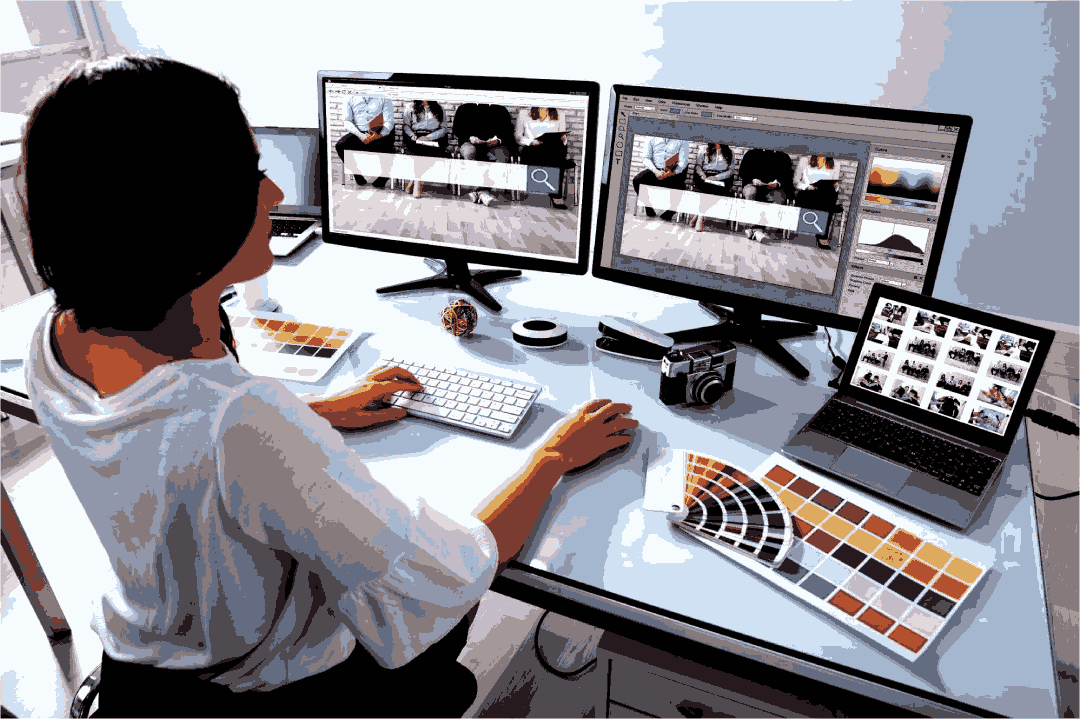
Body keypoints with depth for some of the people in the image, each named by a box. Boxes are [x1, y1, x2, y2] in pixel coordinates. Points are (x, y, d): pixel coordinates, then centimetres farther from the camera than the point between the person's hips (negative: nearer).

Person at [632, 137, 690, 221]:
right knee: (637, 180, -26)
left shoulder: (682, 141, 5)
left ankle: (668, 214, -2)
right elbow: (646, 158, 4)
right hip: (655, 170, 2)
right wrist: (655, 171, -16)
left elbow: (683, 161, -3)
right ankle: (649, 210, -11)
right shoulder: (652, 139, 11)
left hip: (673, 173, -2)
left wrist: (673, 172, -25)